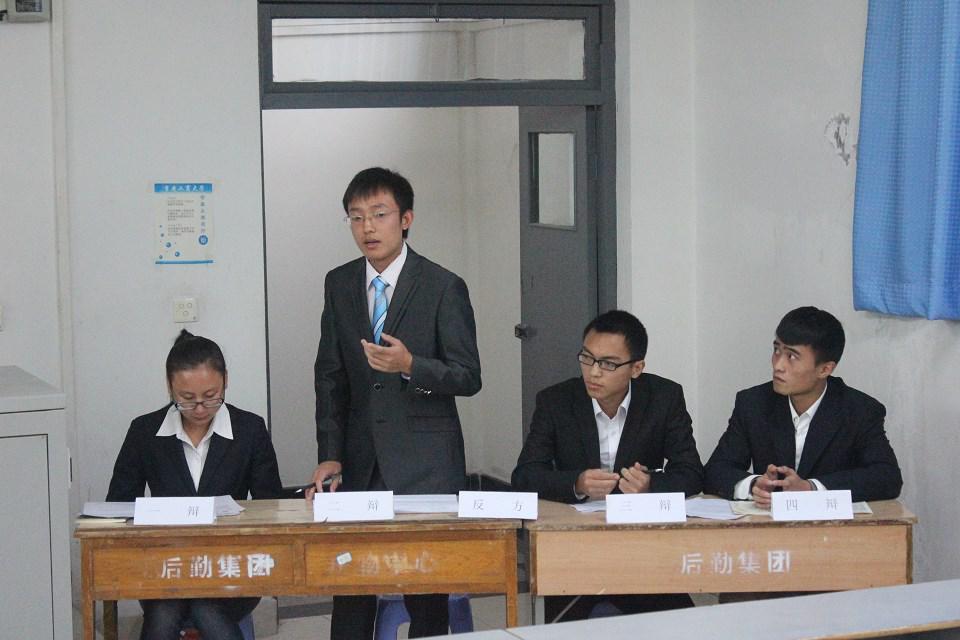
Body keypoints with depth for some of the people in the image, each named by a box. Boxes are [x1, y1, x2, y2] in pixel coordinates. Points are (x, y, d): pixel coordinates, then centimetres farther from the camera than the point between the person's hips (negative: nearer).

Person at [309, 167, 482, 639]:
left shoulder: (443, 288, -5)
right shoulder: (339, 285, 9)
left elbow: (468, 377, -5)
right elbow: (330, 376, 10)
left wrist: (410, 365, -24)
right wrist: (330, 457, 0)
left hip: (424, 463, -4)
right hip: (360, 462, 4)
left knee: (426, 594, -2)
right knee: (349, 588, 3)